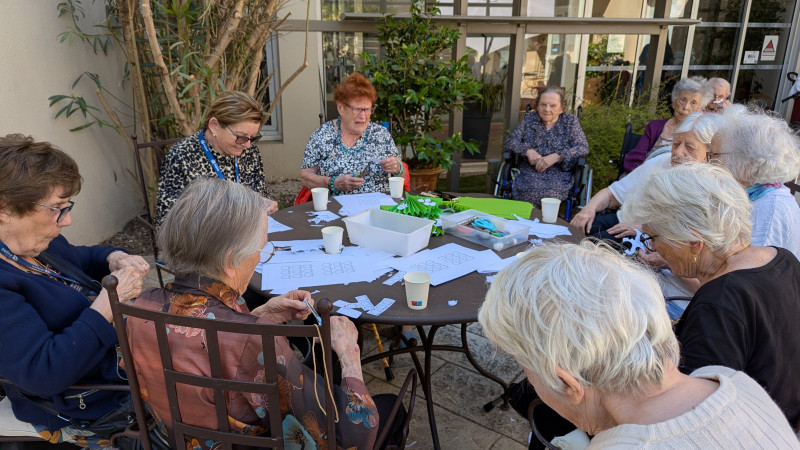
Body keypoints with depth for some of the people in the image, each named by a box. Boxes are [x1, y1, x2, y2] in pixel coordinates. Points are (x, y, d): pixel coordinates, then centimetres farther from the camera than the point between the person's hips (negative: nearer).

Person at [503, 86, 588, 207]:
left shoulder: (570, 121, 10)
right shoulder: (530, 119, 14)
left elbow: (583, 147, 0)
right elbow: (509, 141, 8)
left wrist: (556, 156, -15)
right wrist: (527, 150, -12)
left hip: (559, 174, -1)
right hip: (528, 173, 1)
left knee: (550, 191, -33)